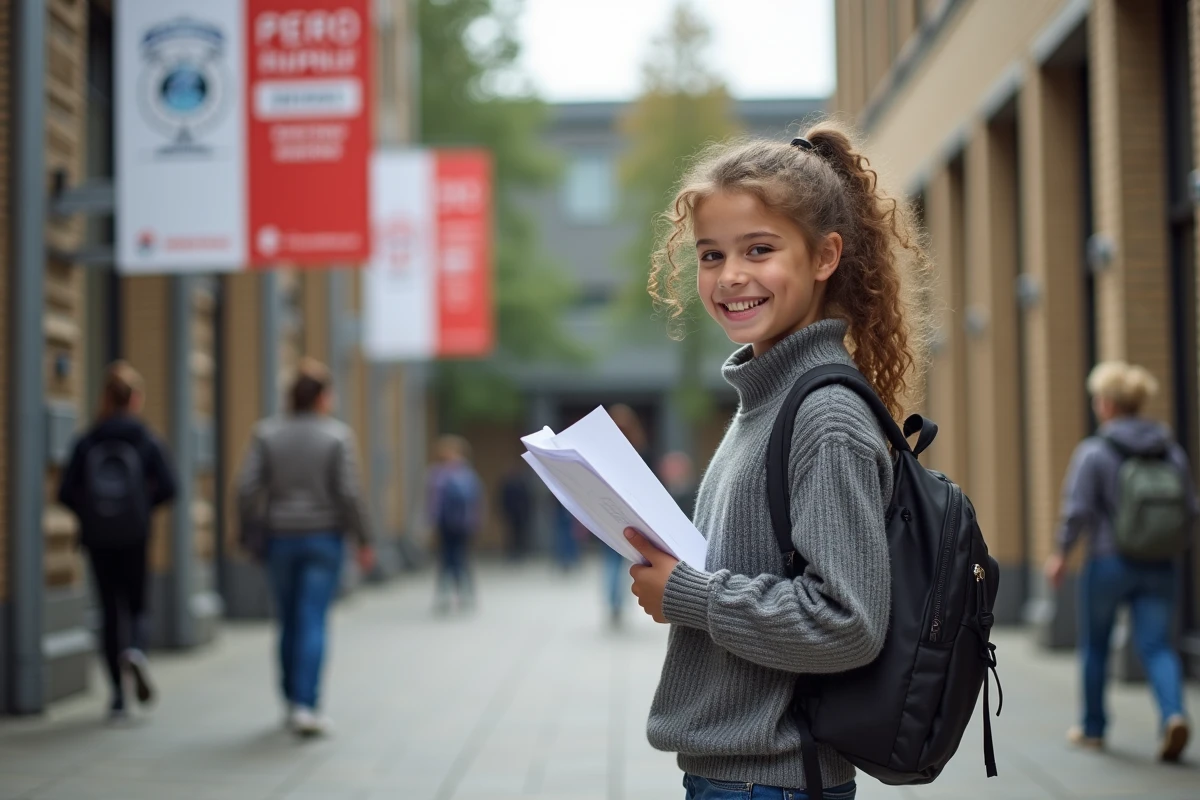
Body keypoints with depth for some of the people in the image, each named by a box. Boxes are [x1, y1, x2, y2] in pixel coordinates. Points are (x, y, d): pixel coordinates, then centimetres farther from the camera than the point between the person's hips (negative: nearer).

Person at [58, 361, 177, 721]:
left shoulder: (86, 442, -1)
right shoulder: (147, 441, -4)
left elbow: (66, 493, -5)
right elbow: (167, 487, -11)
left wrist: (91, 513, 12)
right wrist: (144, 505, 7)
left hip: (97, 539, 1)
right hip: (134, 538, -1)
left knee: (110, 611, 9)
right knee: (136, 605, 13)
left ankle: (118, 698, 8)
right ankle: (135, 651, -21)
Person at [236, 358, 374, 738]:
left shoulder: (266, 432, 0)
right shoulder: (337, 435, -6)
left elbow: (247, 487, -5)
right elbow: (349, 492, -10)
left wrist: (249, 531, 5)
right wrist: (363, 541, -2)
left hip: (280, 537, 3)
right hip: (324, 537, -3)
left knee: (288, 622, 14)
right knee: (313, 623, -4)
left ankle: (292, 702, 22)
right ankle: (306, 705, -12)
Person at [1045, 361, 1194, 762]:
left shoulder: (1093, 451, -11)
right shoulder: (1171, 450, 4)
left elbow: (1077, 510, -15)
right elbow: (1189, 511, 4)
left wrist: (1061, 554, -2)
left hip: (1109, 563, -3)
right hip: (1159, 566, 3)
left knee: (1095, 646, 14)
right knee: (1157, 646, 3)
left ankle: (1093, 727, 26)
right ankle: (1173, 713, -22)